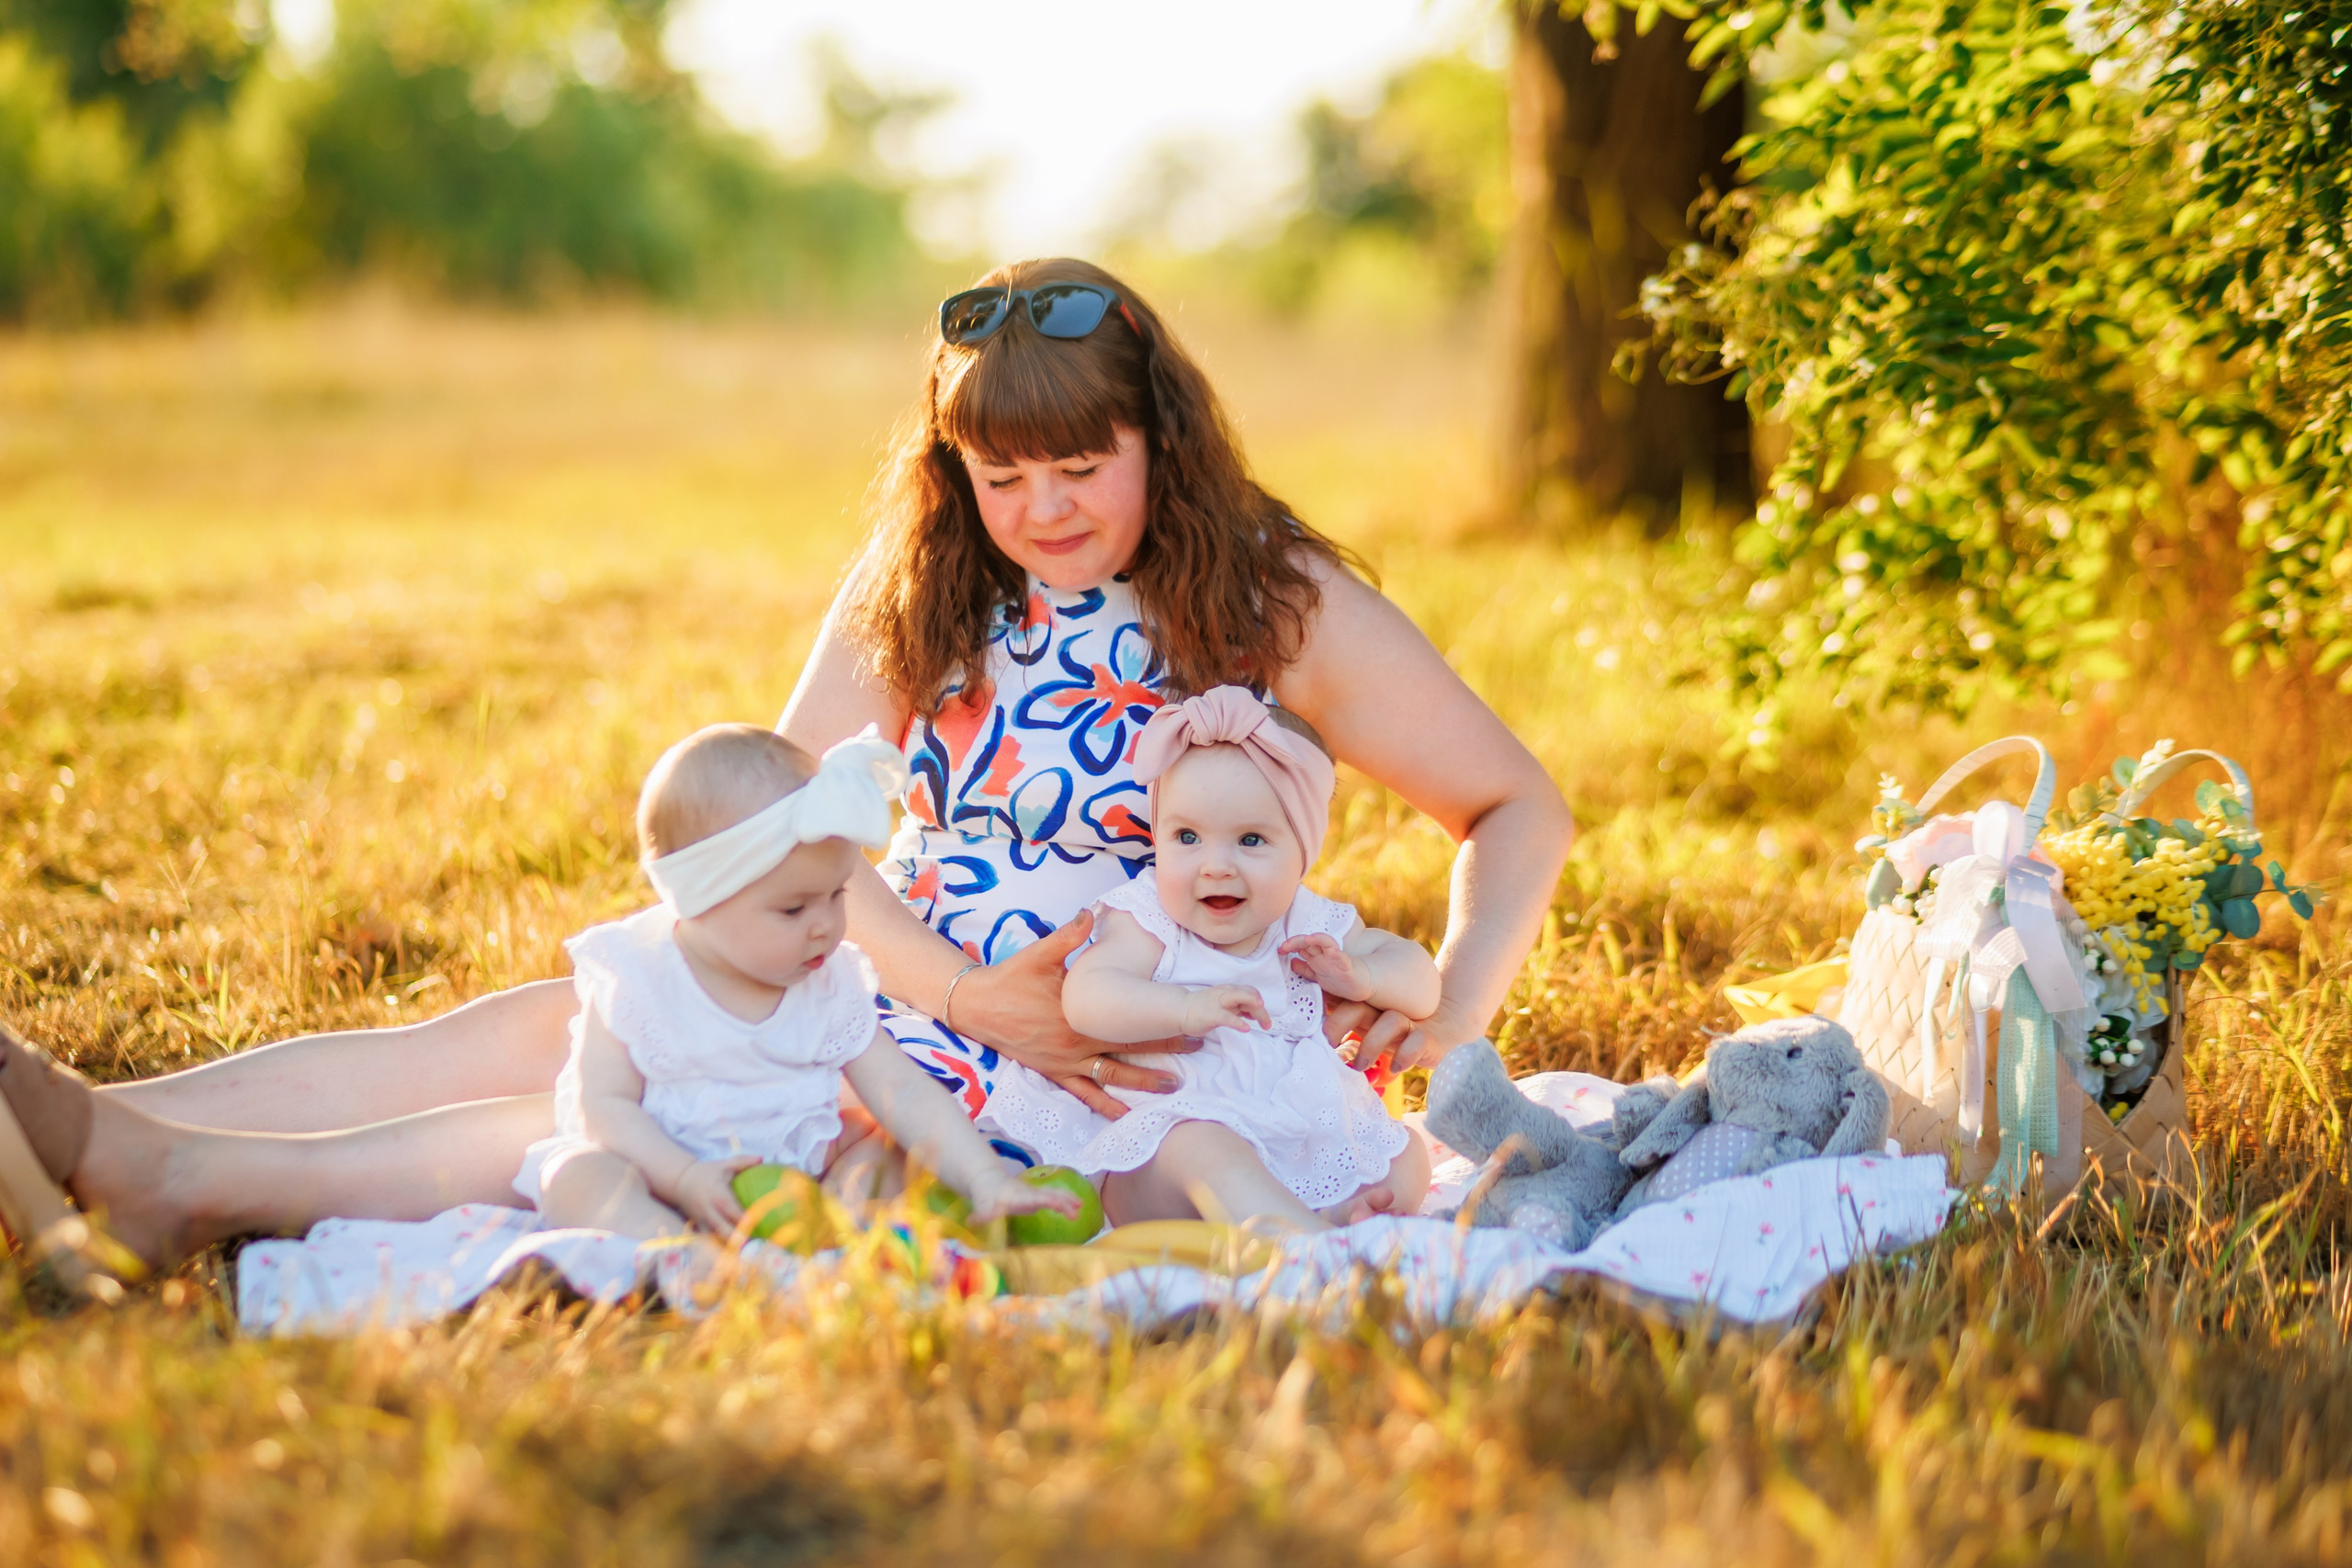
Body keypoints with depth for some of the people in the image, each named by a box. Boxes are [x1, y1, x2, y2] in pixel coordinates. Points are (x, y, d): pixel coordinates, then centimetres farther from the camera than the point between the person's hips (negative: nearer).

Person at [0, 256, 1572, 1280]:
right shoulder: (920, 589, 6)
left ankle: (196, 1184, -36)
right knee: (526, 1032, -12)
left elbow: (1522, 807, -1)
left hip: (1100, 1069, -6)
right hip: (898, 995, 6)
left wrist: (1450, 1015, -19)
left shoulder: (1282, 607, -4)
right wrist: (969, 996, -20)